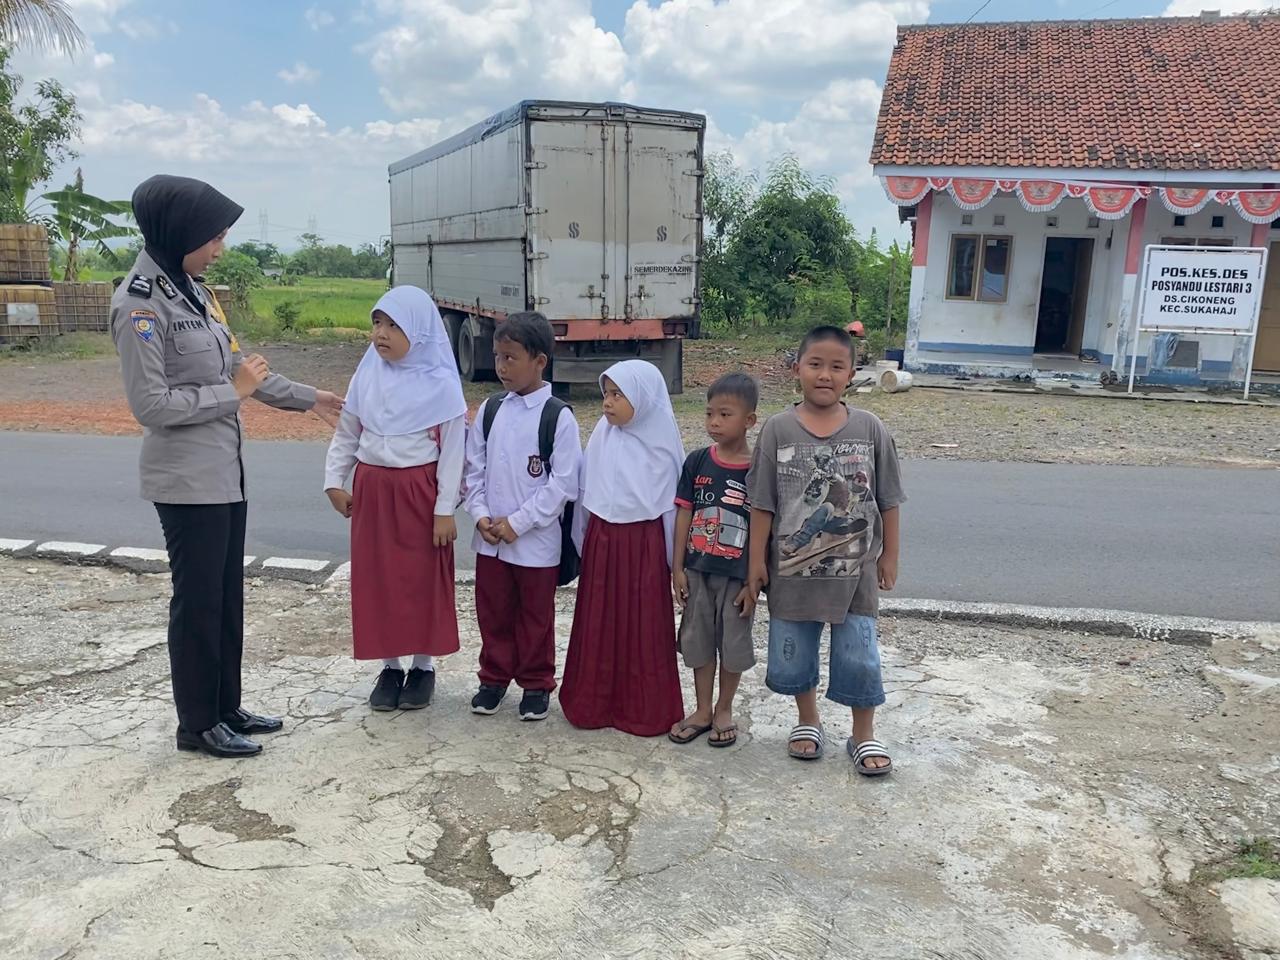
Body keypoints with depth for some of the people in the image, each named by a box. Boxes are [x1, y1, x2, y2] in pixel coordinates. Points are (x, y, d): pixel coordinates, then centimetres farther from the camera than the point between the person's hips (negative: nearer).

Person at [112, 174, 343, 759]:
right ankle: (197, 724, 19)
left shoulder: (191, 288, 9)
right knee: (197, 602, 3)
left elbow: (234, 366, 16)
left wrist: (307, 398, 18)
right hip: (187, 481, -9)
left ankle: (226, 708, 30)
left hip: (225, 473, 9)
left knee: (228, 597, 16)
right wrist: (232, 392, -15)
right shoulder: (140, 303, -17)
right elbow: (150, 404, -21)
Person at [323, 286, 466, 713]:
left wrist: (445, 510, -11)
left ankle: (423, 665, 21)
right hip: (372, 490, 4)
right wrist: (334, 481, 6)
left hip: (419, 493, -4)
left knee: (423, 579, 6)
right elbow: (346, 435, 12)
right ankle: (390, 665, 23)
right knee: (377, 579, 9)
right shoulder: (367, 376, 3)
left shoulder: (440, 384, -10)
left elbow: (452, 450, -10)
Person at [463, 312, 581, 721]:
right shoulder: (490, 409, 3)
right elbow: (474, 468, 8)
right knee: (492, 613, 16)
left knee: (535, 618, 11)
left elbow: (563, 483, -14)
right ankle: (494, 677, 34)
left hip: (536, 540, -4)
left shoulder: (558, 416, -13)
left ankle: (536, 684, 28)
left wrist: (517, 522, -15)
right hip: (490, 538, 5)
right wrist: (481, 515, -6)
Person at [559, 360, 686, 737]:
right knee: (598, 626, 10)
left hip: (643, 545, -3)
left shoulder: (662, 442, -6)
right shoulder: (602, 436, 1)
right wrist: (582, 543, 9)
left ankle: (644, 710, 19)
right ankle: (593, 703, 24)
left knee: (643, 628, 5)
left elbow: (673, 502, -2)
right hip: (601, 543, 3)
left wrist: (673, 558, -1)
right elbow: (585, 490, 7)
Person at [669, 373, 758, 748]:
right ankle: (703, 710, 29)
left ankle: (724, 710, 30)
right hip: (698, 571, 3)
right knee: (698, 640, 13)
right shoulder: (697, 461, -2)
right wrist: (677, 568, -1)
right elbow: (684, 514, 1)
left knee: (733, 643, 11)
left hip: (737, 575, -3)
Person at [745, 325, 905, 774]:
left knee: (858, 655, 6)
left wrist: (889, 556, 5)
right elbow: (763, 503, -3)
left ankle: (864, 735, 28)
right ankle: (808, 721, 38)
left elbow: (888, 501, 3)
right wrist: (757, 560, -2)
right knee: (791, 653, 13)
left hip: (855, 569, 0)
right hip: (792, 568, 1)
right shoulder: (778, 429, -6)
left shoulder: (871, 429, -5)